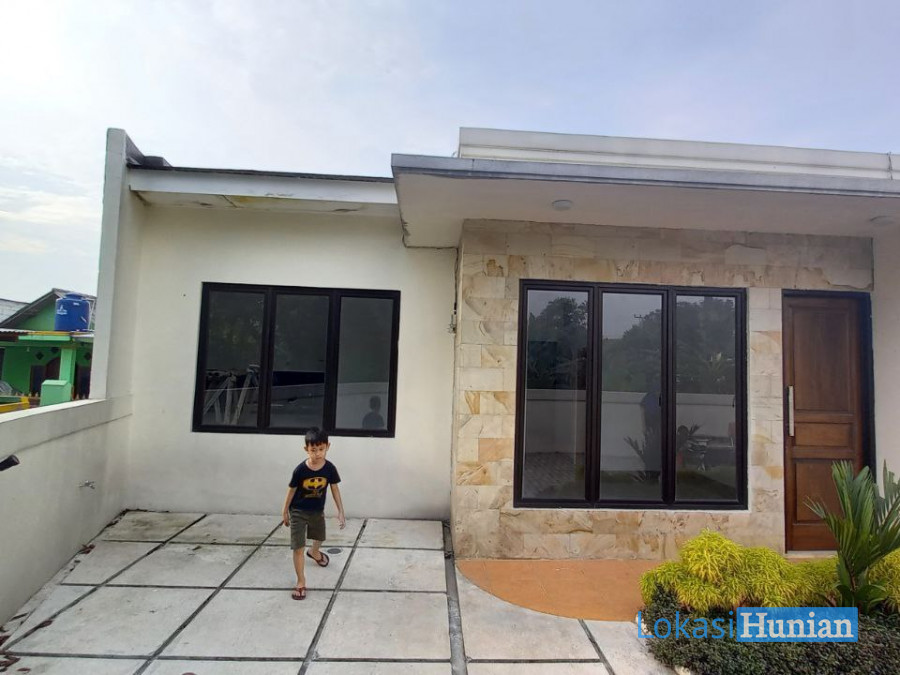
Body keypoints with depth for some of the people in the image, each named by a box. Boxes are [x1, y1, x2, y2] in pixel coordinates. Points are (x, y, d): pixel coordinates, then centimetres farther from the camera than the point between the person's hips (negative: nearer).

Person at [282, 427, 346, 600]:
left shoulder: (330, 468, -19)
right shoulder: (300, 469, -25)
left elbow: (335, 489, -7)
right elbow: (292, 490, -10)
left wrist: (340, 512, -5)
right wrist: (285, 512, 1)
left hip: (317, 511, 4)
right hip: (298, 511, -3)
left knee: (319, 538, 28)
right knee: (298, 547, -4)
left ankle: (314, 552, 62)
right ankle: (301, 582, 14)